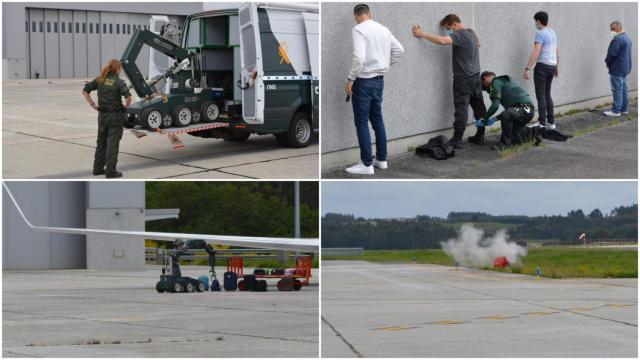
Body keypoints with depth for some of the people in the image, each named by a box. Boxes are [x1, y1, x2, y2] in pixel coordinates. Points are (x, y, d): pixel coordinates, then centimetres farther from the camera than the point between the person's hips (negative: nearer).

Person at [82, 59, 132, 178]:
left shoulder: (100, 80, 3)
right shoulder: (118, 82, -12)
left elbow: (85, 91, 4)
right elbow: (128, 97, -25)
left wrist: (93, 105, 6)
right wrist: (126, 108, -8)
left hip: (102, 115, 5)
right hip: (115, 116, -5)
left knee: (101, 142, 17)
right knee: (112, 144, 1)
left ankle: (98, 168, 23)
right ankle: (110, 171, 2)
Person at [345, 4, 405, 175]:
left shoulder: (359, 29, -14)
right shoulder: (383, 29, 8)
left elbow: (359, 57, -24)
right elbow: (399, 50, 15)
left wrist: (350, 79, -16)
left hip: (364, 81, -7)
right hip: (379, 79, 7)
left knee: (362, 122, -2)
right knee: (377, 119, 17)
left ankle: (366, 164, -2)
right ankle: (381, 159, 22)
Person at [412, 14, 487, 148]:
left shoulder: (459, 35, -16)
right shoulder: (471, 33, 11)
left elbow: (442, 40, -34)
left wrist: (423, 34, -29)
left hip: (463, 78, -9)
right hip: (476, 76, 9)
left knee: (461, 109, -8)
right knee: (479, 107, 11)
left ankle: (457, 140, -9)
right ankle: (480, 136, 16)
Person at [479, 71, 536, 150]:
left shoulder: (496, 82, -6)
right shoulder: (504, 81, 25)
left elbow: (495, 105, -17)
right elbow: (508, 109, 28)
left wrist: (485, 119, -5)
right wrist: (495, 119, 22)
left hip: (525, 108, -10)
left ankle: (505, 143, -20)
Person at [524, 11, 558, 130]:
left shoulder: (540, 33, -13)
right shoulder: (553, 33, 13)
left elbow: (536, 52, -21)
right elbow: (556, 51, 21)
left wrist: (527, 68, -22)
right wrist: (556, 67, 33)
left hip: (542, 66, -8)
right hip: (552, 66, 8)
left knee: (541, 96, -5)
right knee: (547, 94, 16)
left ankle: (542, 124, -6)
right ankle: (551, 122, 16)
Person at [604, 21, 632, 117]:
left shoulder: (618, 39, -20)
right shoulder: (627, 38, 13)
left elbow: (611, 54, -21)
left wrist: (608, 62, -2)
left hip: (617, 69, -10)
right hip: (625, 68, 10)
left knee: (617, 89, -6)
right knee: (623, 88, 13)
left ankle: (616, 110, -4)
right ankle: (624, 109, 18)